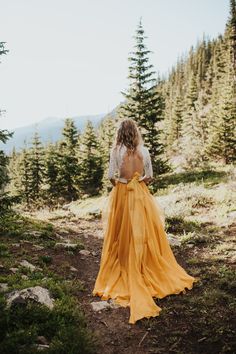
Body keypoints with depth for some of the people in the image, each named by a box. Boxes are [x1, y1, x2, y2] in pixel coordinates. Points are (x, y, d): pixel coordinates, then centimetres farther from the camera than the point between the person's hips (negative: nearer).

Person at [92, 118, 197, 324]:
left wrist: (121, 186, 10)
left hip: (121, 195, -1)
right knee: (144, 235, 11)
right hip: (141, 195, 1)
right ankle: (151, 274, 23)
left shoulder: (116, 151, -9)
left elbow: (111, 177, -9)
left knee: (122, 237, 9)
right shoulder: (144, 151, -4)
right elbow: (150, 177, -1)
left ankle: (123, 275, 18)